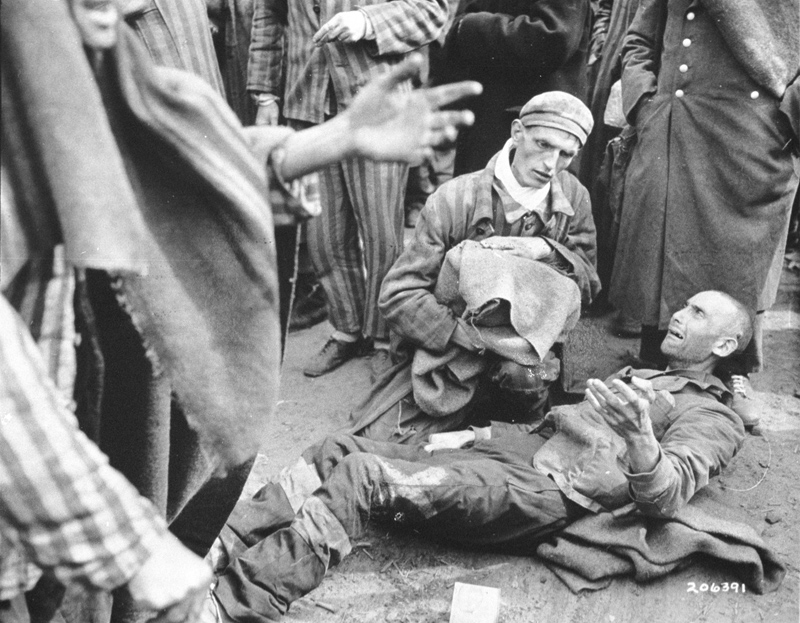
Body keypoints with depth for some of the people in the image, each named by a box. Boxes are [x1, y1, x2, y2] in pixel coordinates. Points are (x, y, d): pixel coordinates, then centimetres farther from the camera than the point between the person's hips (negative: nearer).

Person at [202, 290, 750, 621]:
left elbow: (664, 498, -12)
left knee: (361, 476, -26)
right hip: (500, 456, 8)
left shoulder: (713, 418, 7)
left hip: (547, 492, -8)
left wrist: (640, 439, -33)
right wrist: (470, 434, 20)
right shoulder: (638, 377, 32)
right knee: (336, 452, -7)